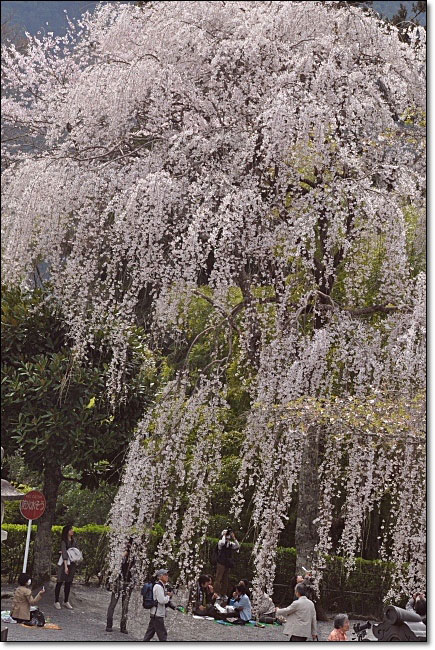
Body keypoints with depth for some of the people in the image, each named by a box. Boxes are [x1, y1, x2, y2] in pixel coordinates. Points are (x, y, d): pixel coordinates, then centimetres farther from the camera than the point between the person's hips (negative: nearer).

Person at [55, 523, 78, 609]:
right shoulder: (64, 541, -11)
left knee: (68, 582, 9)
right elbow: (64, 553, -17)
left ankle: (66, 601, 17)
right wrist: (66, 566, -22)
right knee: (60, 582, 0)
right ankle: (56, 601, 7)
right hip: (64, 562, -6)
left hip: (72, 562, 6)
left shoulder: (73, 540, 9)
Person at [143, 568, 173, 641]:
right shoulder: (158, 586, -16)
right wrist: (169, 596, -6)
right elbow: (162, 601, -22)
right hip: (157, 614, -10)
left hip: (155, 614, 10)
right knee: (162, 635, -3)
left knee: (150, 633, 13)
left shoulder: (161, 586, 16)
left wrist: (167, 595, 6)